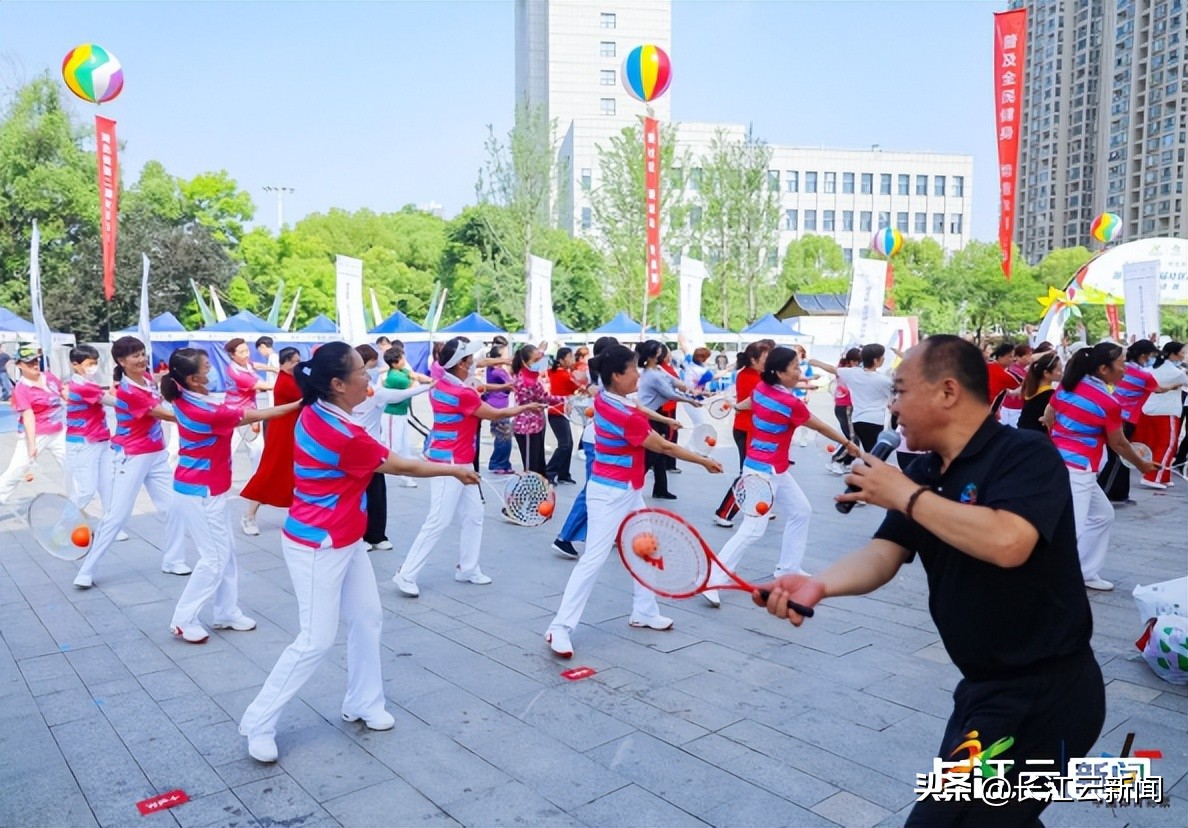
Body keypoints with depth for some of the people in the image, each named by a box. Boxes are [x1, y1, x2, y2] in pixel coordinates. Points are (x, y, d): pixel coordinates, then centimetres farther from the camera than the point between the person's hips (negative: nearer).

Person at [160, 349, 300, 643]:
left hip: (205, 490, 9)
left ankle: (227, 613, 25)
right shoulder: (205, 412, -26)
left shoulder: (187, 400, -2)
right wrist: (298, 404, -12)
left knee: (226, 551, 15)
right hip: (199, 494, -9)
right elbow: (256, 415, -18)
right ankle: (184, 619, 12)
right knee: (214, 557, 1)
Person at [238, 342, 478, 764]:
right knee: (316, 641, 0)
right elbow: (401, 467, -15)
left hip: (344, 541, 9)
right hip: (318, 547, -9)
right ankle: (259, 722, 16)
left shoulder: (316, 412, -3)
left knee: (367, 617, 15)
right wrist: (455, 471, -2)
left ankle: (362, 704, 31)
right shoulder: (343, 436, -29)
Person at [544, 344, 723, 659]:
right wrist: (705, 462, -4)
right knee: (594, 558, -10)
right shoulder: (626, 417, -26)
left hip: (628, 492, 10)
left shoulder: (604, 398, -2)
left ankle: (644, 612, 30)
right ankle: (559, 628, -6)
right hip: (610, 494, -10)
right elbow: (664, 447, -15)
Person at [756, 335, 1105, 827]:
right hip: (987, 688, 8)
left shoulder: (1026, 454, -19)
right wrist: (820, 584, -26)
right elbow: (883, 553, -6)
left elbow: (1006, 542, -37)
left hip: (1043, 696, -8)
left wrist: (905, 495, -25)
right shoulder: (925, 473, 5)